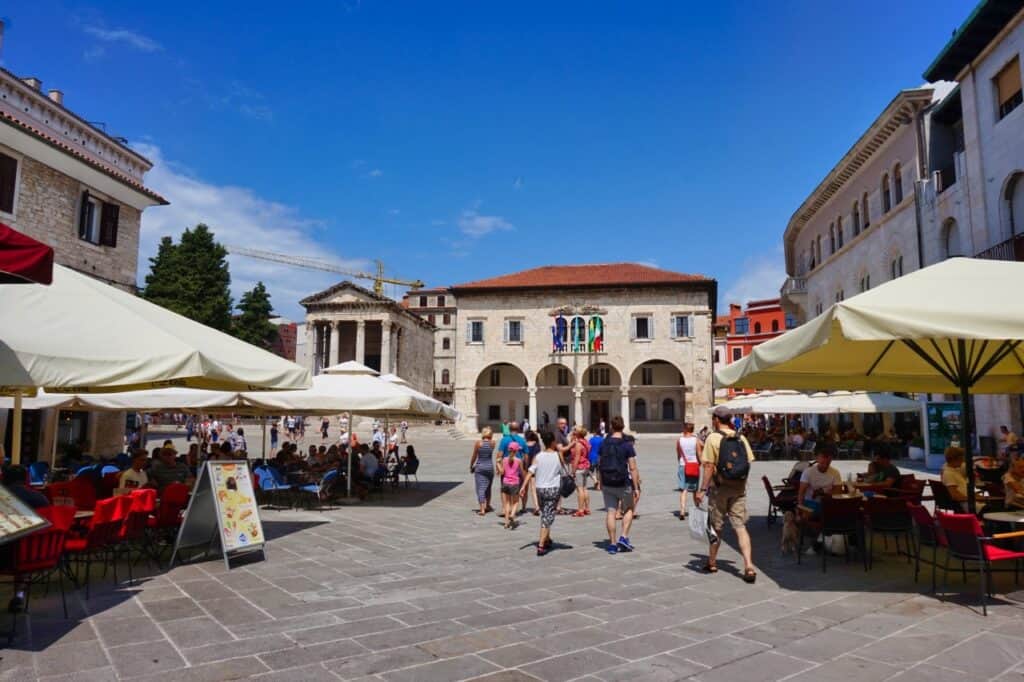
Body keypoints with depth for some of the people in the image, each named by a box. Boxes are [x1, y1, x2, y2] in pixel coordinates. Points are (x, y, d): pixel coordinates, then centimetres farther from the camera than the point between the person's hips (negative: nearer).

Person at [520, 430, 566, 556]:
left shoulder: (538, 456, -2)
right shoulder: (558, 455, -5)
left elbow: (530, 471, -11)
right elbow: (564, 466, 12)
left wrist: (523, 487, -14)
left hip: (540, 489, 3)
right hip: (554, 489, -3)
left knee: (544, 514, 22)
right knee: (548, 517, -3)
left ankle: (546, 539, 35)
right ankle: (541, 545, -12)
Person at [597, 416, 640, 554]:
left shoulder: (604, 444, 2)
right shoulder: (627, 445, -10)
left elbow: (599, 466, 6)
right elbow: (632, 468, -12)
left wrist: (601, 483, 16)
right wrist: (636, 487, -7)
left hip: (607, 484, 3)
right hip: (623, 483, -3)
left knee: (610, 512, 6)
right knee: (628, 510, 16)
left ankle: (612, 544, 8)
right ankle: (624, 537, 4)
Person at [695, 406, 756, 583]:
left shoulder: (713, 438, -10)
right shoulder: (741, 438, 4)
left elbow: (709, 466, -14)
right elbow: (749, 462, 5)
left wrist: (701, 490, -12)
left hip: (720, 487, -3)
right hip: (739, 488, 3)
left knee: (715, 526, 11)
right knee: (740, 527, 3)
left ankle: (711, 563, 24)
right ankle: (748, 566, -8)